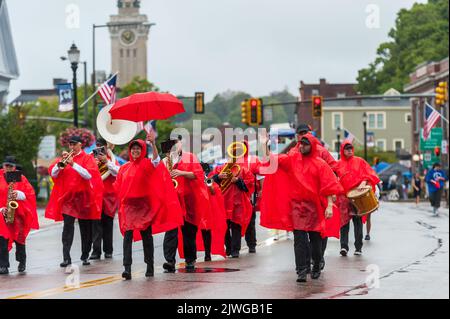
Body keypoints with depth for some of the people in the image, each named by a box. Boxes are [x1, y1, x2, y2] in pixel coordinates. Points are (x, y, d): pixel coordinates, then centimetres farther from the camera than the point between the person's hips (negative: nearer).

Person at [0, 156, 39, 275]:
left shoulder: (21, 178, 8)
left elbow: (31, 194, 3)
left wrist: (19, 195, -15)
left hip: (19, 213, 0)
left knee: (19, 237, -2)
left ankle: (22, 261, 21)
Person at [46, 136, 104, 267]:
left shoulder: (87, 158, 2)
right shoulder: (64, 157, 10)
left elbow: (89, 175, -14)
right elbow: (53, 173, 1)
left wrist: (73, 164, -21)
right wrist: (60, 163, -16)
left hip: (83, 197, -1)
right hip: (67, 197, 1)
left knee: (85, 228, 7)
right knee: (68, 226, -10)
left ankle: (85, 256, 19)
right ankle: (66, 257, -13)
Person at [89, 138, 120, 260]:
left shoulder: (112, 159, 7)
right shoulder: (91, 158, 9)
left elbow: (117, 172, -8)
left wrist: (107, 162, -16)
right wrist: (94, 163, -13)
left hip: (109, 195, 0)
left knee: (108, 223, 5)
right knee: (96, 223, -7)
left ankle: (108, 250, 12)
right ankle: (96, 251, -9)